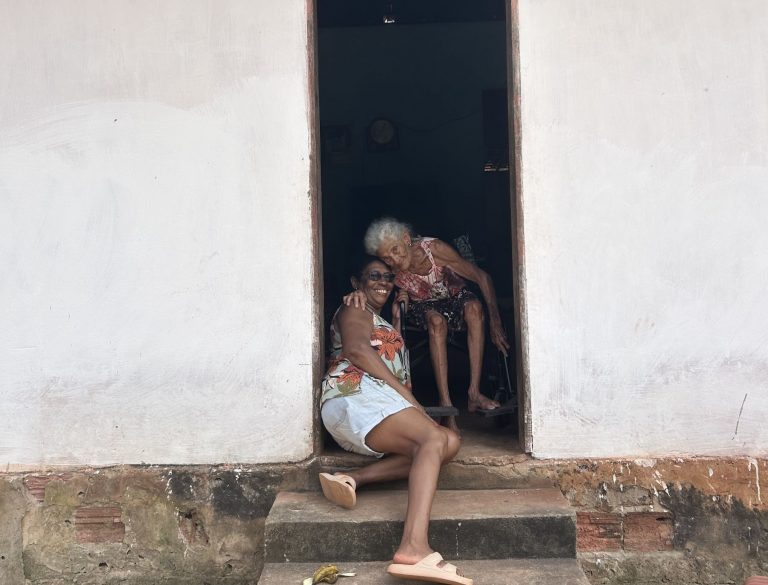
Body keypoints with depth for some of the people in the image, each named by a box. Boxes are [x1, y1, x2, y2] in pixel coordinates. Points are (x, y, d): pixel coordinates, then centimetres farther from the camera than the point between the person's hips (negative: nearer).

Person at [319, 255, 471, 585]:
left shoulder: (382, 322, 40)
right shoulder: (354, 309, 12)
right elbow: (357, 349, -9)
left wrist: (396, 318, 28)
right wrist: (407, 396, -14)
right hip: (355, 393, -8)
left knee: (449, 442, -12)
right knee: (434, 438, -29)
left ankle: (353, 479, -26)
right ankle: (414, 547, -52)